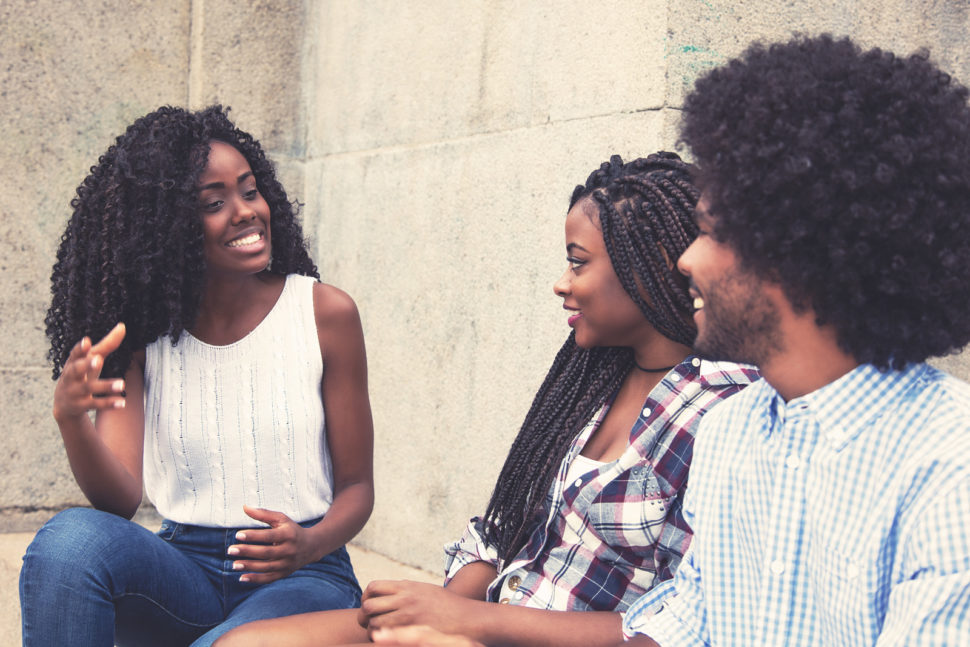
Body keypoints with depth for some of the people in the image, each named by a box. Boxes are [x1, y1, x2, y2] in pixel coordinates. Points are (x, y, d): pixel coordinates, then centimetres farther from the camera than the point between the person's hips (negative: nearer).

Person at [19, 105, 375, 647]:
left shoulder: (325, 313, -2)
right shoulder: (142, 332, 3)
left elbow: (356, 486, 3)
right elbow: (121, 498, -8)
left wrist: (310, 543, -19)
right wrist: (71, 420, -28)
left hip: (297, 578, -2)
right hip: (180, 571, 2)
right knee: (72, 537, -29)